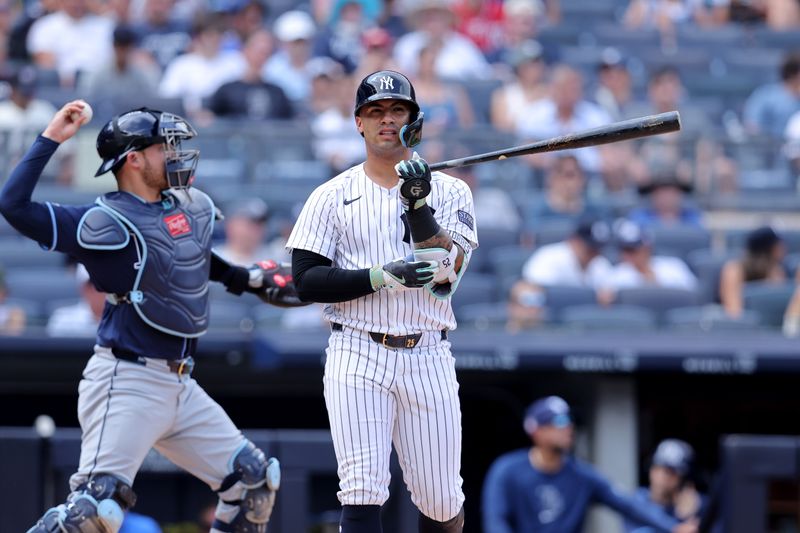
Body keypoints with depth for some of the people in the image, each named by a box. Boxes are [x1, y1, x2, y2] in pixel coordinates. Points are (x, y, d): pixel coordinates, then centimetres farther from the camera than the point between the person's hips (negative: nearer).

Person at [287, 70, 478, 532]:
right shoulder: (332, 196, 5)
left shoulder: (449, 192, 7)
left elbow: (445, 275, -7)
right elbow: (307, 281, -4)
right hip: (358, 356, -1)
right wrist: (383, 276, -17)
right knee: (363, 494, -13)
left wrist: (418, 205, -20)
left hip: (428, 357, 1)